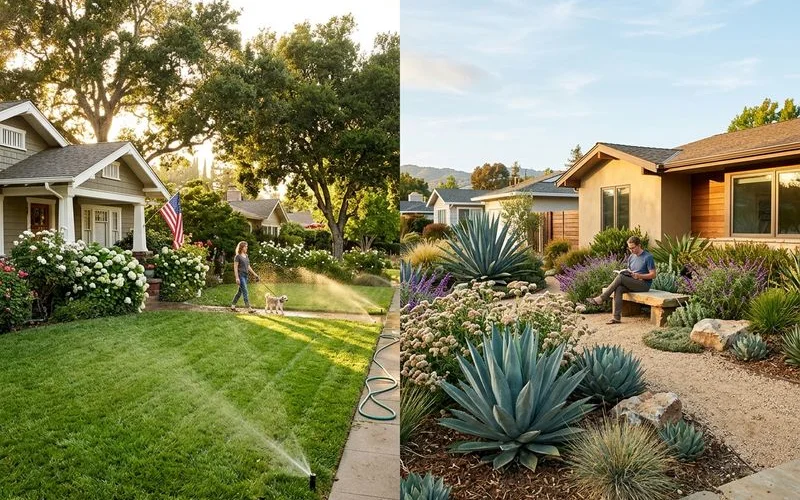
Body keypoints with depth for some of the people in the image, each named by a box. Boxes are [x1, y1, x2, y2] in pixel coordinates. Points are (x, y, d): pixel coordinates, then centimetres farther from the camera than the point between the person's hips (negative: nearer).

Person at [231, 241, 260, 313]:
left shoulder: (246, 256, 15)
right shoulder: (238, 256, -7)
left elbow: (248, 267, 20)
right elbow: (235, 268, -10)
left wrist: (255, 274, 17)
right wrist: (237, 278, -17)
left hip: (246, 275, 8)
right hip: (240, 275, -8)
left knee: (240, 291, 11)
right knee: (245, 291, -10)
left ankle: (233, 305, 20)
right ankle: (248, 308, -11)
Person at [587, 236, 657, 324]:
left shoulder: (648, 257, -6)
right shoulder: (631, 257, 15)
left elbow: (653, 275, -8)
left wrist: (639, 276, -21)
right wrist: (626, 272, -3)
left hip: (644, 284, -6)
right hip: (632, 283, 6)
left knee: (620, 277, -28)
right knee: (618, 288, -28)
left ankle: (600, 299, -28)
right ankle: (616, 317, -32)